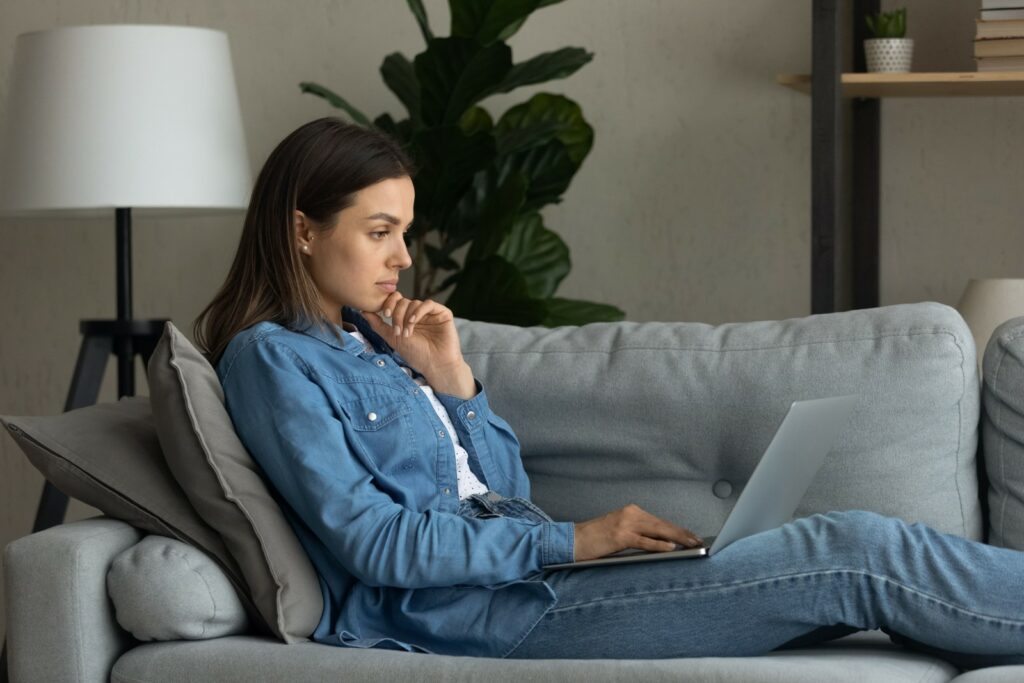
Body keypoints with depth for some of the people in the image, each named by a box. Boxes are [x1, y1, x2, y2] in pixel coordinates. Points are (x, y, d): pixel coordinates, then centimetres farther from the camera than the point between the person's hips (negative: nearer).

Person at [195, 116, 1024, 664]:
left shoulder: (369, 339, 19)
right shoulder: (271, 358, -5)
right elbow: (369, 540, -16)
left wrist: (452, 381, 1)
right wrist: (567, 540, -16)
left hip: (515, 572, 8)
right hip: (468, 610, -8)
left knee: (850, 552, -5)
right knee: (855, 554, -14)